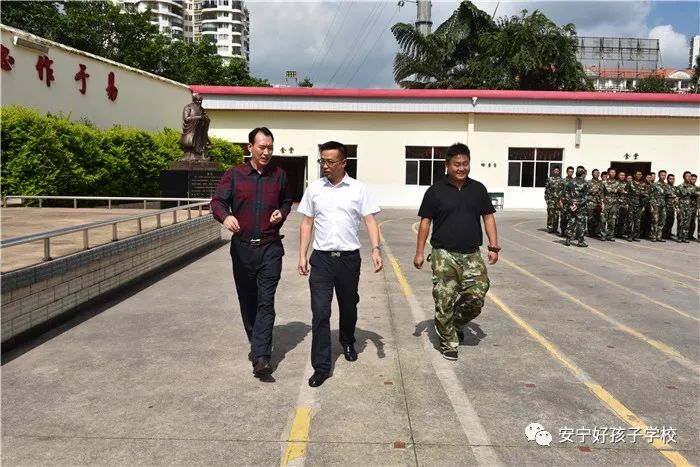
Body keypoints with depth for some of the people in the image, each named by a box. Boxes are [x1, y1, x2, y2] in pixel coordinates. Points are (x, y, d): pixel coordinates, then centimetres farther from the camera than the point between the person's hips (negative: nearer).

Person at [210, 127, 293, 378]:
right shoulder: (233, 175, 2)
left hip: (270, 247, -1)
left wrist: (282, 213, -3)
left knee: (266, 302, -8)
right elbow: (217, 201, -5)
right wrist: (225, 216, -27)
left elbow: (287, 201, 20)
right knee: (247, 300, 12)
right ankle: (257, 343, 33)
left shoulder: (279, 175, 6)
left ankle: (260, 357, -10)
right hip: (242, 247, 1)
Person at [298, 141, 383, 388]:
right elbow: (307, 223, 8)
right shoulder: (314, 188, 4)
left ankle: (348, 343, 44)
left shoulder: (358, 189, 0)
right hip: (321, 258, 0)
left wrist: (376, 249, -16)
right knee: (320, 312, -6)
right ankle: (321, 366, 1)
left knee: (348, 307, 17)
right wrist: (302, 255, 3)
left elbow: (370, 220, -2)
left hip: (349, 257, 0)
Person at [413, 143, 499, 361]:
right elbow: (425, 222, 0)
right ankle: (448, 342, 17)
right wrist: (419, 252, -3)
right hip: (444, 254, -2)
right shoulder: (435, 191, -2)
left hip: (471, 254, 3)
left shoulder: (478, 189, 7)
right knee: (444, 302, -1)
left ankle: (457, 323, 26)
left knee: (476, 297, -3)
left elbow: (488, 218, 11)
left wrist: (494, 247, 3)